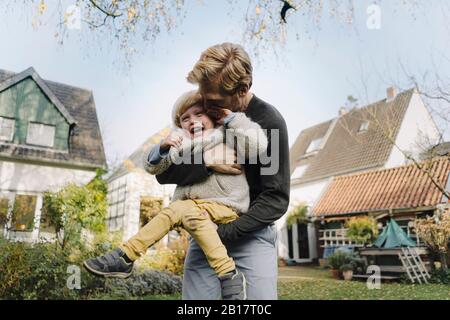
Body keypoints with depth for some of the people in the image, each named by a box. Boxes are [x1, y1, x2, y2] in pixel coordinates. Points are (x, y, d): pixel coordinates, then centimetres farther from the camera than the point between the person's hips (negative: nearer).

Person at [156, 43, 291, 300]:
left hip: (251, 231, -2)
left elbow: (276, 199, -12)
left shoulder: (270, 122, -11)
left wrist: (225, 233, -18)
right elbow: (164, 173, -1)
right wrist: (207, 164, -18)